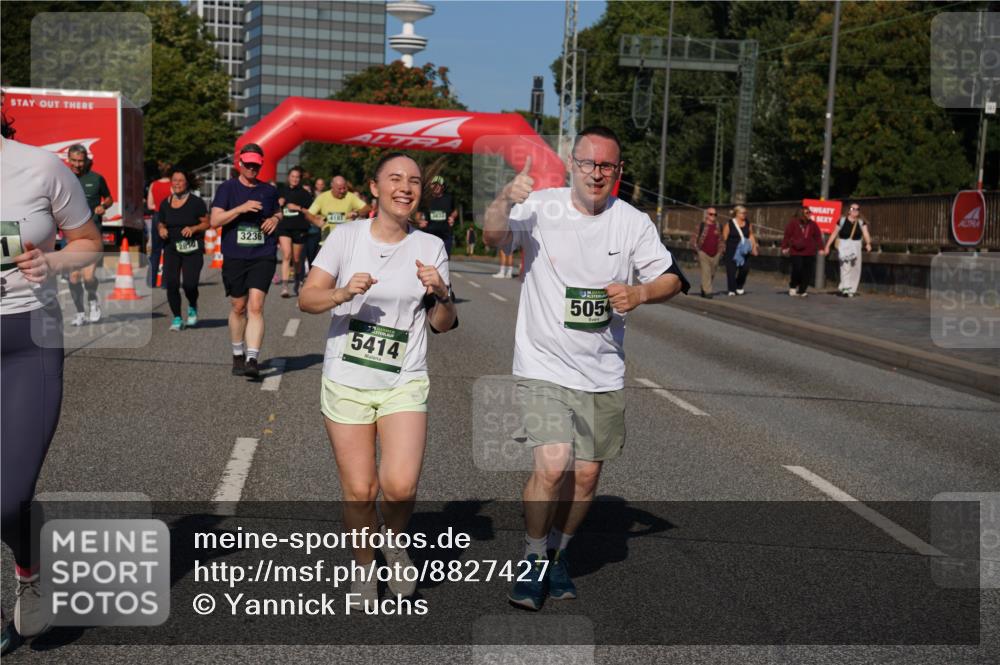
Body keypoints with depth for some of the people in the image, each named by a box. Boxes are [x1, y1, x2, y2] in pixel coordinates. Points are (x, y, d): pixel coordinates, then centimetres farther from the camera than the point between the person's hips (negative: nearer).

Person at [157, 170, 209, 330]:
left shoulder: (196, 202, -1)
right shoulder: (165, 203, 10)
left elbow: (206, 223, 1)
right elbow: (160, 224, 20)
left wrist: (193, 228, -16)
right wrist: (161, 230, -3)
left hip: (192, 249, -3)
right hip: (171, 247, 3)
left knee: (190, 284, -13)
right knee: (171, 283, -9)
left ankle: (193, 307, 21)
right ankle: (177, 318, 6)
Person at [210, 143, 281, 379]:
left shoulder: (269, 190, 10)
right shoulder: (227, 188, 2)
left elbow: (277, 212, 28)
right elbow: (215, 220, -7)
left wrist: (275, 219, 4)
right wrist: (241, 208, -18)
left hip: (263, 256, 0)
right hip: (235, 256, 0)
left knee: (256, 306, -13)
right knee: (238, 308, 9)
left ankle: (252, 359, -17)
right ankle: (238, 355, 28)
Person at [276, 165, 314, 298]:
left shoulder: (304, 193, 4)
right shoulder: (281, 191, 8)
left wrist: (298, 208, -11)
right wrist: (278, 203, -2)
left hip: (299, 228, 0)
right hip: (284, 227, 0)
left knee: (297, 259, 9)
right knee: (286, 256, -16)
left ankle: (297, 283, 31)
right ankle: (284, 286, -21)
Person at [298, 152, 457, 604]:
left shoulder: (430, 247, 2)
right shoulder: (347, 235, -1)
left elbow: (443, 325, 6)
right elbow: (306, 299, -5)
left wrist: (439, 294, -15)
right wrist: (343, 293, -24)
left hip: (404, 384, 0)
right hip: (345, 383, 0)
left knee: (400, 486, -16)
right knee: (359, 491, 1)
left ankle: (395, 542, 17)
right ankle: (364, 569, 28)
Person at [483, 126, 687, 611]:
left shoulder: (633, 223, 0)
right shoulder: (541, 208, -8)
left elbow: (672, 279, 6)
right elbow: (492, 236, -23)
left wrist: (639, 293, -15)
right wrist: (505, 200, -44)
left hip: (603, 373, 4)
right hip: (544, 366, -4)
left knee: (587, 474, 11)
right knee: (553, 465, -19)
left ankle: (558, 555, 36)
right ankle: (533, 559, 5)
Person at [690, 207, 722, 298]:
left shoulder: (718, 226, 8)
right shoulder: (701, 225, -5)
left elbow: (721, 239, 19)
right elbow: (694, 238, -3)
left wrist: (720, 249, 12)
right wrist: (697, 250, -6)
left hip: (715, 254, 5)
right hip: (704, 253, -5)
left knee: (712, 273, 11)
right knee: (706, 273, -12)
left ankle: (704, 288, 31)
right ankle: (707, 292, -10)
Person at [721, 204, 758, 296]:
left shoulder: (748, 224, 9)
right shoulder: (729, 225, -3)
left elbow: (751, 236, 17)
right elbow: (724, 238, -1)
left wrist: (754, 248, 11)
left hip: (743, 252, 4)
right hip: (731, 252, -4)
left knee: (745, 268, -4)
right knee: (731, 271, -3)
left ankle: (739, 287, 17)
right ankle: (731, 289, 8)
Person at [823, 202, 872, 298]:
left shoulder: (861, 223, 6)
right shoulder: (842, 221, 0)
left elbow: (866, 234, -8)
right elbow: (834, 234, 6)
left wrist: (868, 243, -27)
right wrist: (827, 246, 5)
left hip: (856, 248, 4)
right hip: (844, 247, -4)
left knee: (855, 270, 6)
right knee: (846, 267, -19)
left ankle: (851, 290, 15)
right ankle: (845, 288, -20)